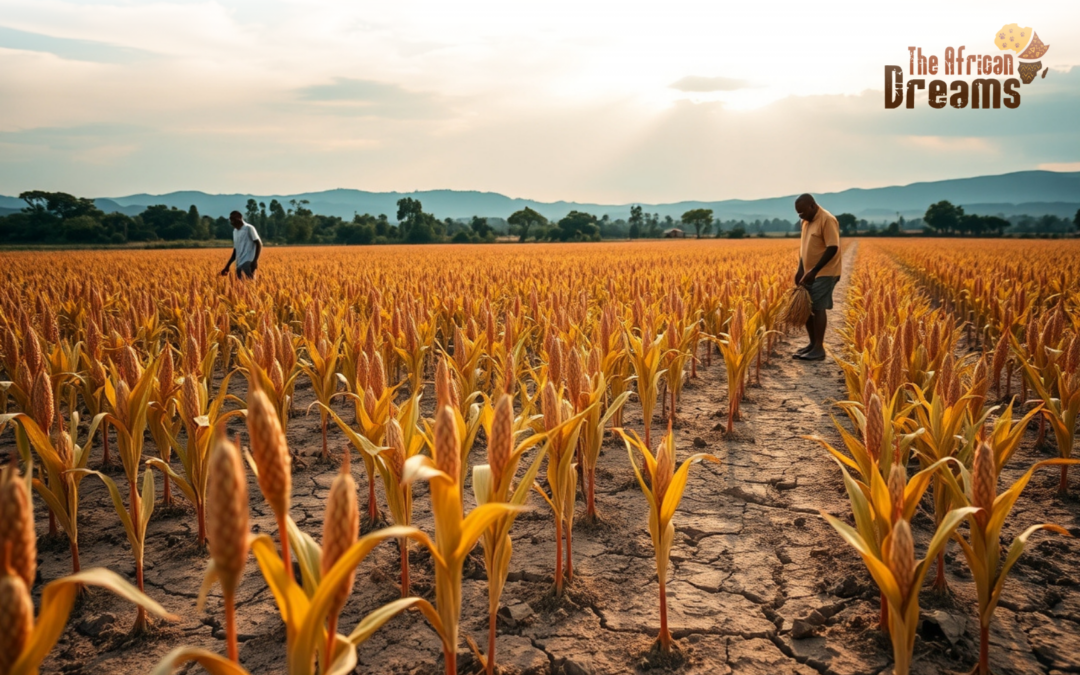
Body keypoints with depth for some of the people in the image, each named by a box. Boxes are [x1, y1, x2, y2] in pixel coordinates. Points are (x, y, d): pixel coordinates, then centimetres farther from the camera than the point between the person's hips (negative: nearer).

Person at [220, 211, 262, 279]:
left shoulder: (249, 228, -1)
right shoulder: (235, 231, 20)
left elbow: (259, 244, -6)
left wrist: (255, 261, -17)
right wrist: (227, 266, 22)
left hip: (248, 263, -7)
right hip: (239, 264, 7)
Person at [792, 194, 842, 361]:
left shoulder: (827, 220, -16)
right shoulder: (806, 222, 11)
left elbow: (832, 248, -20)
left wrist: (814, 271, -23)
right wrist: (800, 270, 7)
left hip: (824, 274, -8)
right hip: (810, 273, 8)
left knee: (817, 309, -9)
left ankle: (819, 348, -4)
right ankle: (812, 344, 19)